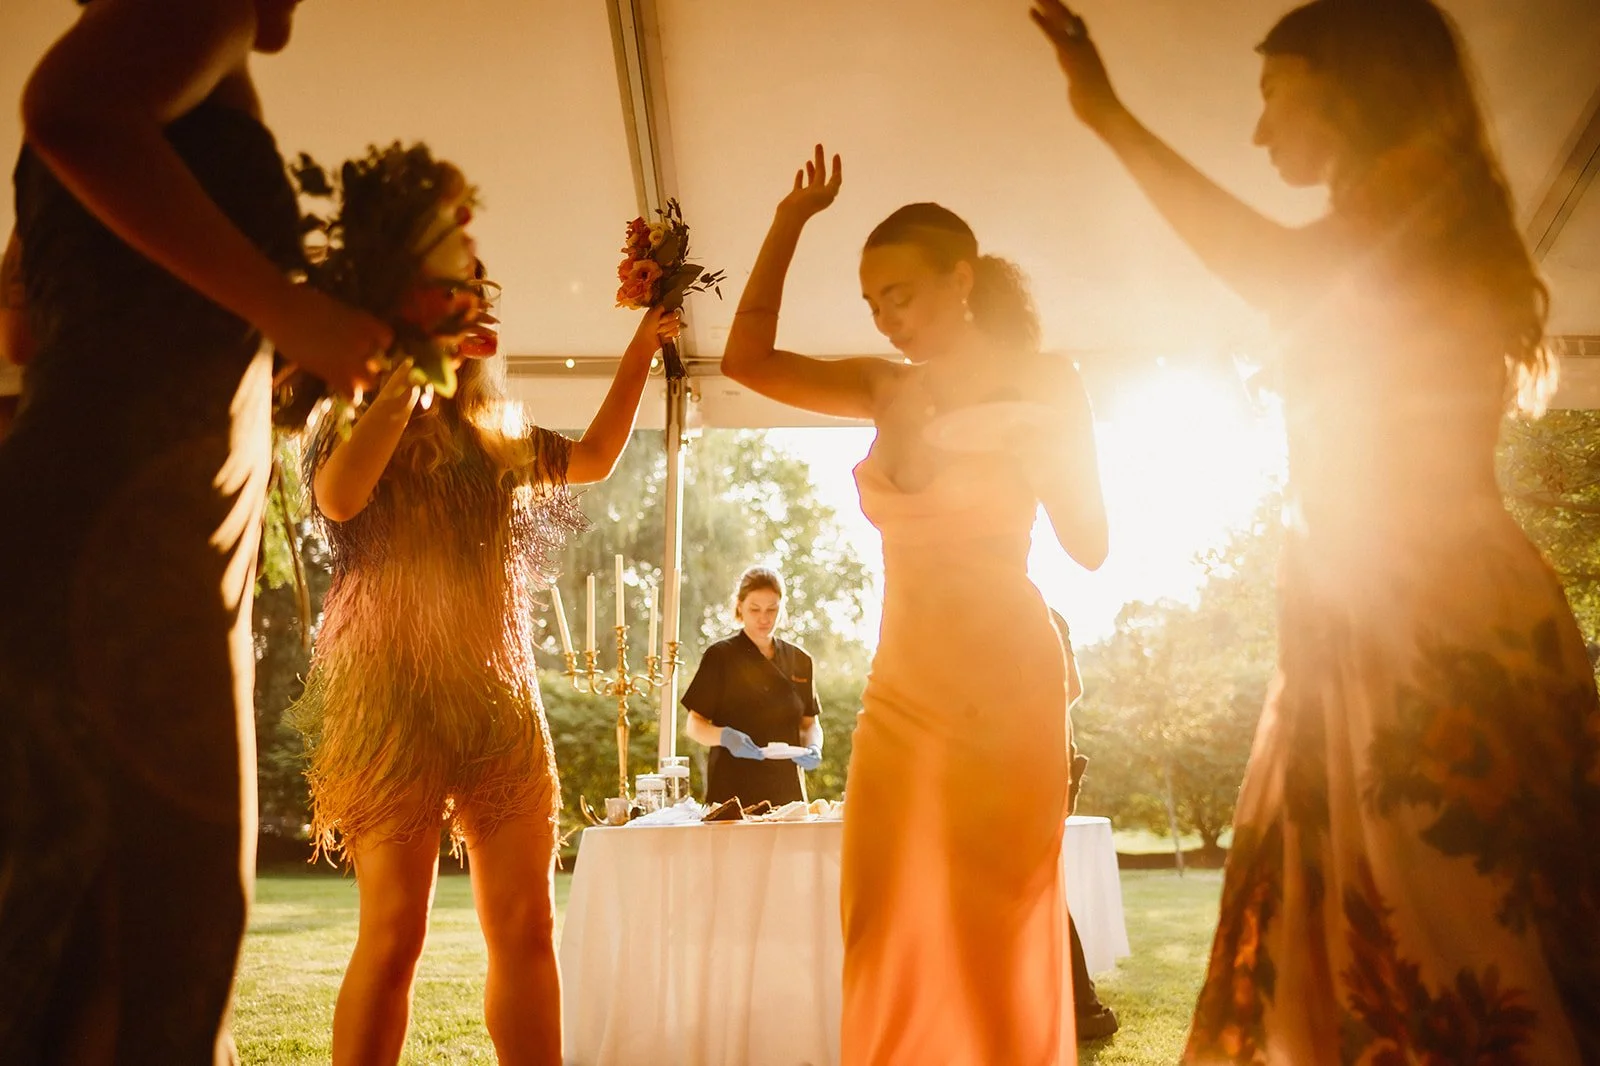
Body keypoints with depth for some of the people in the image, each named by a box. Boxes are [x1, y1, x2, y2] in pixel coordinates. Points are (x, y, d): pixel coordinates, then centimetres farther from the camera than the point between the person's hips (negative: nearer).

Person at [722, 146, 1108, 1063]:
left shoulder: (1041, 383, 1)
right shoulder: (891, 389, 12)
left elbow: (1090, 546, -2)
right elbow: (747, 359, 10)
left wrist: (1021, 440, -14)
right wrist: (790, 224, 10)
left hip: (1005, 683, -4)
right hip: (902, 686, 5)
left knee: (997, 935, 0)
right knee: (892, 941, 4)